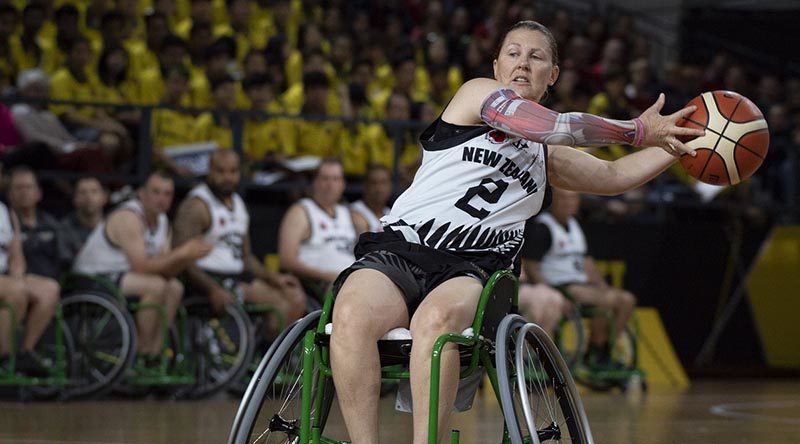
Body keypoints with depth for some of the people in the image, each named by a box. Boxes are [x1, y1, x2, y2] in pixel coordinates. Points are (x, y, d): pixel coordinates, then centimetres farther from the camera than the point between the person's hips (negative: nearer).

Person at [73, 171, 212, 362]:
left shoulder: (162, 221, 7)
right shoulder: (128, 217, -21)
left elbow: (164, 270, 1)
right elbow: (141, 266, -29)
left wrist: (188, 257, -17)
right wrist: (181, 253, -27)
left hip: (120, 275, 10)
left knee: (175, 287, 2)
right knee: (155, 285, -26)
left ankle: (156, 351, -4)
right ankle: (142, 354, -20)